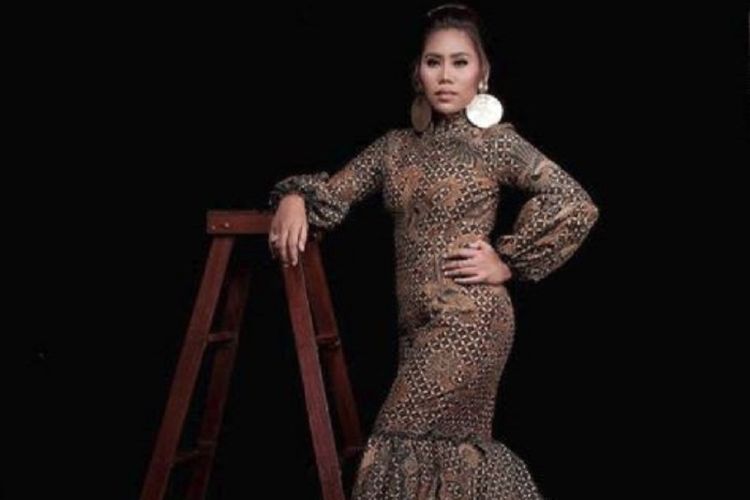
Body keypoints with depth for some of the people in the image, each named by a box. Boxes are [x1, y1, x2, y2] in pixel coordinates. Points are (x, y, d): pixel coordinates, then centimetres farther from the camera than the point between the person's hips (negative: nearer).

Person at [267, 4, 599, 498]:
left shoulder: (494, 140, -6)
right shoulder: (397, 145, 11)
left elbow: (577, 204, -10)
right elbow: (335, 193, 12)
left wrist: (508, 263, -8)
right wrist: (294, 197, -10)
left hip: (469, 319, -6)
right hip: (420, 322, 7)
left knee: (402, 439, -7)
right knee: (460, 445, 11)